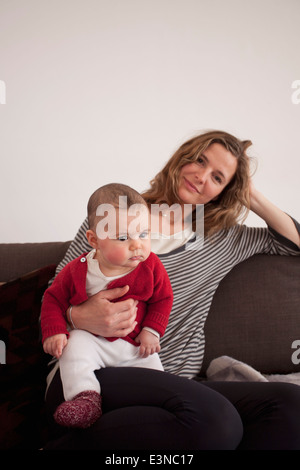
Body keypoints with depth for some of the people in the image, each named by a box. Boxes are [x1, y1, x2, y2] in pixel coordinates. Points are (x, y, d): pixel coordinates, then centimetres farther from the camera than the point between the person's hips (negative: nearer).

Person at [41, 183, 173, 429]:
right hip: (92, 340, 0)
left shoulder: (151, 267, -10)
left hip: (136, 346, 1)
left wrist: (151, 331, -10)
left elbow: (162, 299, 0)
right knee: (74, 346, -28)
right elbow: (54, 299, -2)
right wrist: (54, 331, -15)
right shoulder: (77, 270, -12)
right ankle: (86, 398, -28)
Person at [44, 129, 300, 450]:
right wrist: (78, 316, -14)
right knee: (216, 421, -35)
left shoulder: (222, 239, 19)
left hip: (170, 386, 5)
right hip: (92, 376, -4)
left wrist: (252, 197, 16)